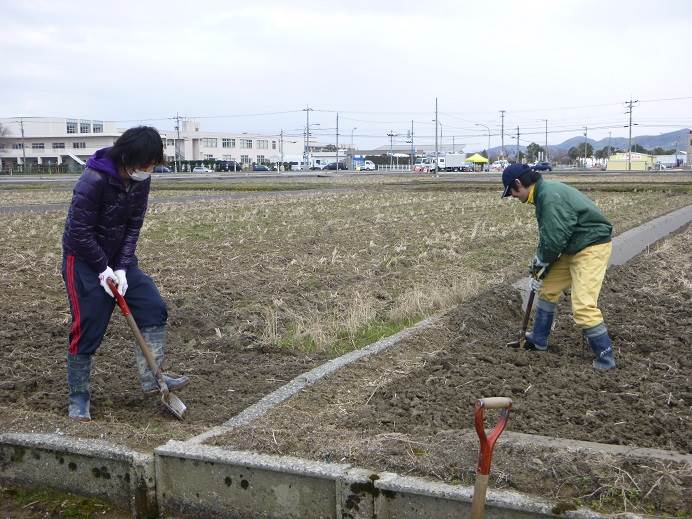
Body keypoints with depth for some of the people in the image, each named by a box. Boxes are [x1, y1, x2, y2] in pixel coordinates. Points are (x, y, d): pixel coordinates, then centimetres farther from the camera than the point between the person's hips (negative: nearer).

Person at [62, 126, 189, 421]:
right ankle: (78, 396, 11)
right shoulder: (94, 180, -27)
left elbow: (133, 227, -3)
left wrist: (122, 267, -11)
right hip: (84, 260, -7)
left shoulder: (141, 180, -6)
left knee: (153, 308, -3)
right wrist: (104, 269, -19)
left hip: (119, 259, 7)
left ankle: (151, 379, 4)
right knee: (88, 328, -6)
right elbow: (80, 232, -24)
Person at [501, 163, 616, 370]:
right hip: (572, 248, 11)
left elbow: (554, 239, -25)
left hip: (591, 247, -11)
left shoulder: (550, 196, -24)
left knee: (583, 306, -16)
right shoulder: (543, 193, 9)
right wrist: (539, 270, 13)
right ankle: (539, 339, 32)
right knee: (547, 289, 18)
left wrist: (540, 260, -5)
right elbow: (548, 235, 15)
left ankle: (605, 359, -6)